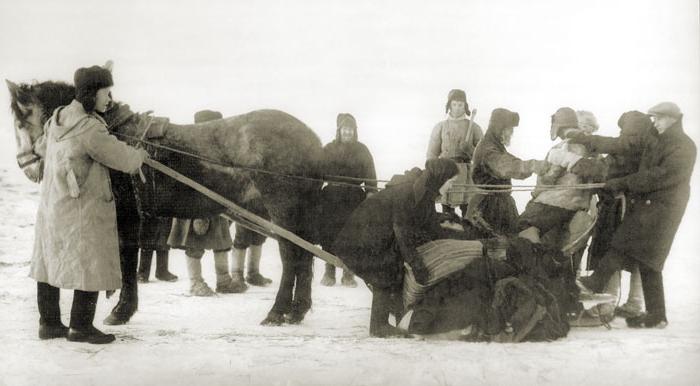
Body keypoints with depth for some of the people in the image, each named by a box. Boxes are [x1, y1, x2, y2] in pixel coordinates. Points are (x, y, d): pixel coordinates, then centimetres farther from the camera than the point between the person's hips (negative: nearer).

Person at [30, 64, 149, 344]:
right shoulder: (91, 130, -22)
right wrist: (141, 154, 6)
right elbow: (125, 160, -17)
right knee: (91, 266, 1)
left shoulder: (58, 118, 4)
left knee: (50, 263, 13)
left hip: (52, 203, 9)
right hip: (83, 208, -9)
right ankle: (81, 327, 5)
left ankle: (49, 323, 22)